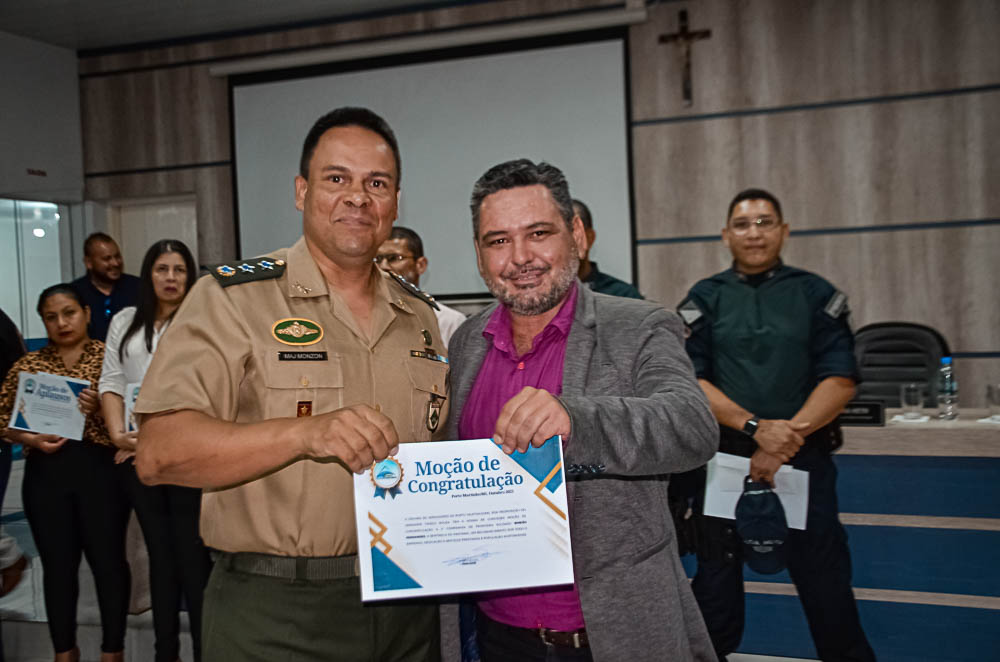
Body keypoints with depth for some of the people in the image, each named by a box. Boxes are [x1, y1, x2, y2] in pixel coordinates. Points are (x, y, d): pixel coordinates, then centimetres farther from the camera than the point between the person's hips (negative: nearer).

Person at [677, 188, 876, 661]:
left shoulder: (816, 294, 5)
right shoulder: (704, 299, 5)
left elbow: (840, 380, -2)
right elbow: (690, 381, -4)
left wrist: (789, 437, -14)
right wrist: (756, 427, -17)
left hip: (805, 458, 0)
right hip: (724, 458, 1)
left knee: (826, 581, 4)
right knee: (717, 574, 11)